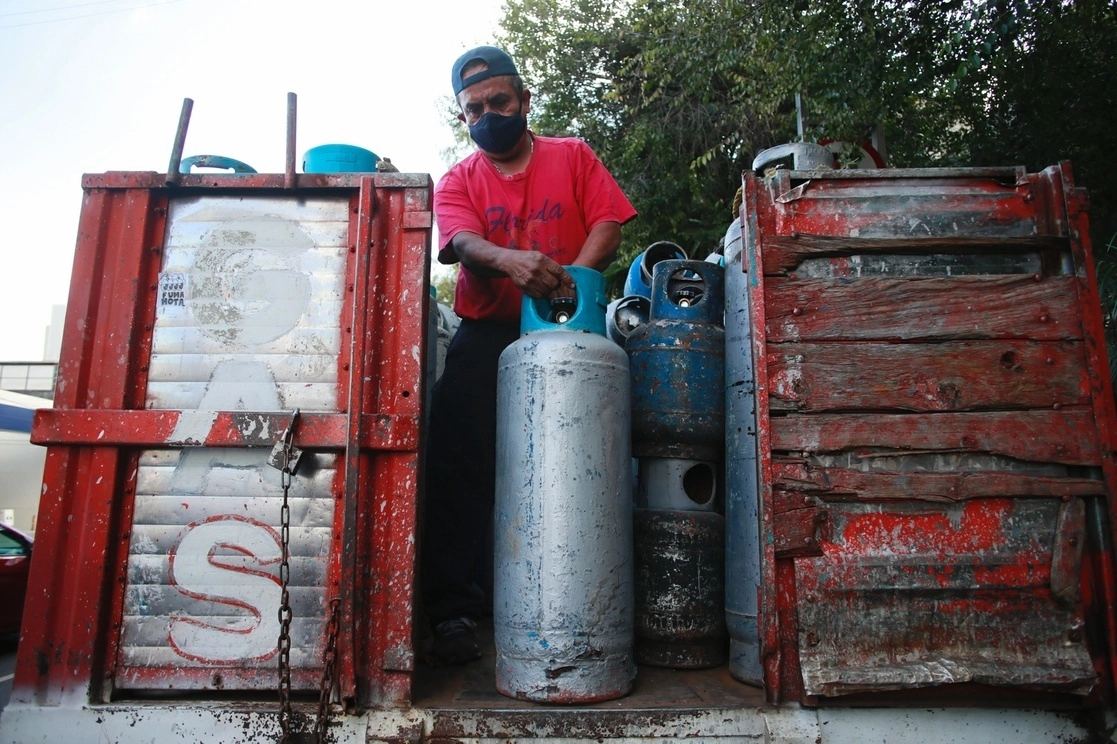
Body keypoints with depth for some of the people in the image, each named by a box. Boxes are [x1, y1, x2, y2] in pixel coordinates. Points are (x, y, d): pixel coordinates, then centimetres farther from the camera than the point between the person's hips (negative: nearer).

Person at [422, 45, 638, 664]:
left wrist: (570, 279, -18)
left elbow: (608, 225, 2)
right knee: (459, 468, -8)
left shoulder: (572, 157, 15)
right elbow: (464, 242, -7)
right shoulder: (457, 182, 14)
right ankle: (453, 611, -2)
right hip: (487, 335, 1)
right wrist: (511, 262, -30)